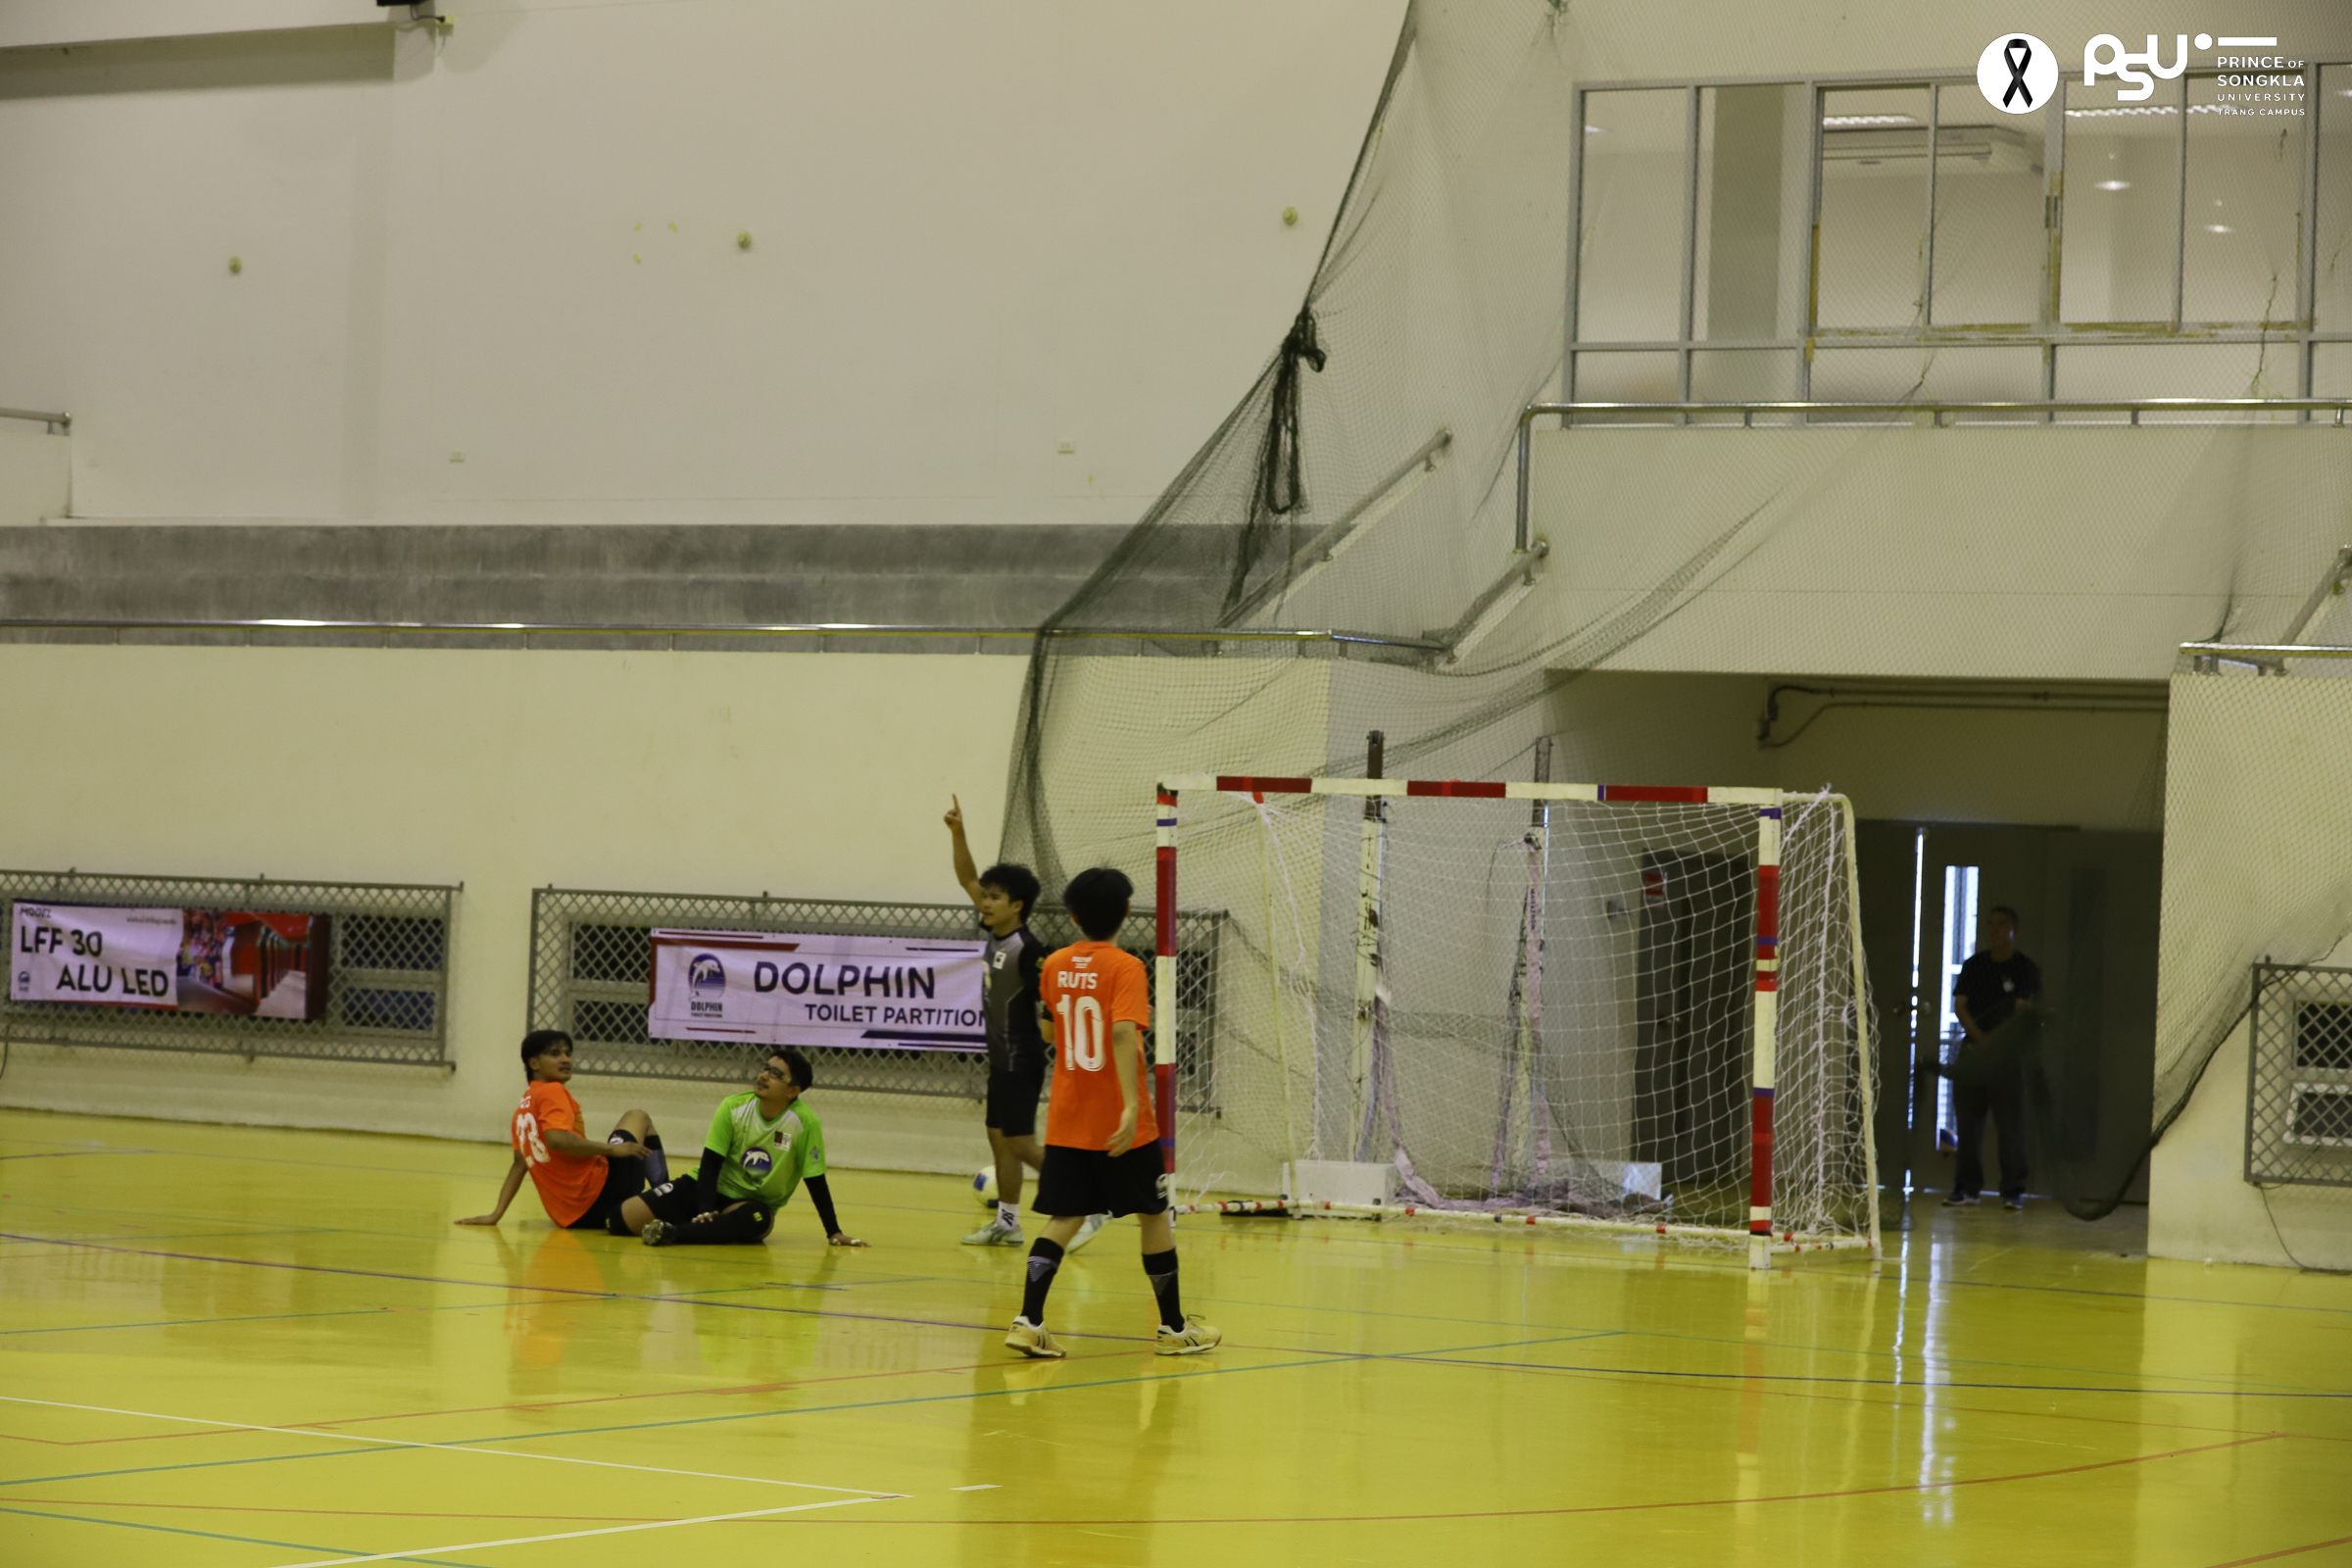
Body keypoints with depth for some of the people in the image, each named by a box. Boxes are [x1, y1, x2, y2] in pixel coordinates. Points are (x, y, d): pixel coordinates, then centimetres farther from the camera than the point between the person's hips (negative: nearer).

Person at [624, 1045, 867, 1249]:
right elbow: (710, 1165, -13)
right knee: (626, 1218, -14)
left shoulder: (805, 1123, -17)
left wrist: (834, 1233, -9)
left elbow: (816, 1182, -10)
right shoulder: (733, 1107, -12)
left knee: (756, 1219, -41)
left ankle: (673, 1234, -44)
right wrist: (705, 1212, -26)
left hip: (753, 1203, -2)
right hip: (712, 1189, 2)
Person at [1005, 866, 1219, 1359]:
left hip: (1066, 1122, 5)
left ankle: (1029, 1321, -13)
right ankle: (1173, 1327, 21)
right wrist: (1131, 1105, -31)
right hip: (1119, 1124, -5)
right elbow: (1123, 1032, -27)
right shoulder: (1124, 967, -12)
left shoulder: (1055, 967, 5)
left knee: (1064, 1219, 4)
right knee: (1155, 1217, 11)